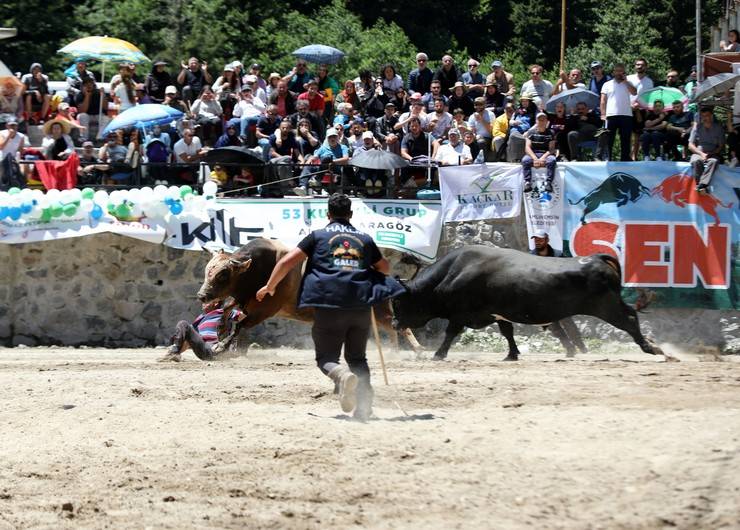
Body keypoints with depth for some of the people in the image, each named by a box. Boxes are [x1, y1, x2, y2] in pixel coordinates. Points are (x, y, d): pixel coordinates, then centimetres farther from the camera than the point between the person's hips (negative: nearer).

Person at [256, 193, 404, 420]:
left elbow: (288, 261, 4)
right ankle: (364, 406, 3)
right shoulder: (365, 239, 18)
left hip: (329, 303, -3)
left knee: (326, 357, 5)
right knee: (357, 358, 18)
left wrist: (269, 287, 17)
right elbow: (385, 268, 32)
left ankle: (343, 376, -29)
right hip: (361, 305, 3)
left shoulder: (318, 236, 10)